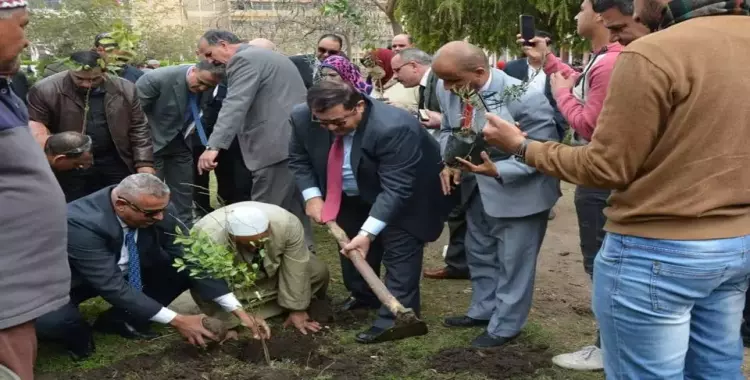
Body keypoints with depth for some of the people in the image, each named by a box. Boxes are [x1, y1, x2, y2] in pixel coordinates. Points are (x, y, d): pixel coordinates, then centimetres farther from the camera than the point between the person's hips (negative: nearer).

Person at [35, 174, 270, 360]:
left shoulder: (159, 210, -21)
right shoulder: (81, 223, -36)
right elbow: (112, 285, -36)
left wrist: (237, 310, -24)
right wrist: (176, 321, -34)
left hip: (129, 273, 5)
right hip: (74, 279, -5)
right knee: (48, 321, -36)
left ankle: (121, 318, 3)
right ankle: (77, 332, 1)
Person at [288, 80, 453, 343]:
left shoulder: (394, 128, -40)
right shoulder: (302, 118, -23)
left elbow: (395, 189, -38)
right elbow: (299, 159, -4)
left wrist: (368, 233, -43)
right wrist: (312, 195, -17)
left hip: (404, 198, -6)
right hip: (352, 196, 6)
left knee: (399, 252, -9)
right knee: (352, 246, 17)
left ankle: (396, 320, -2)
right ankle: (363, 296, 38)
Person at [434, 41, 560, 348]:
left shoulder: (525, 98, -30)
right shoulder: (449, 92, -11)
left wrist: (498, 171, -36)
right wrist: (449, 161, -11)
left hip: (518, 192, -7)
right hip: (478, 188, 7)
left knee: (512, 260, 8)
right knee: (478, 253, 22)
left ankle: (505, 325, 27)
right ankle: (483, 310, 42)